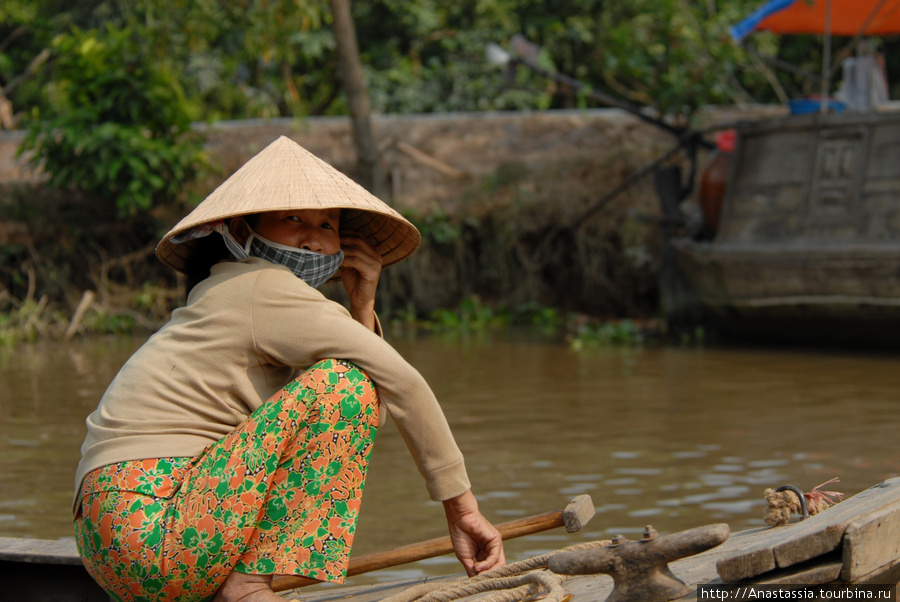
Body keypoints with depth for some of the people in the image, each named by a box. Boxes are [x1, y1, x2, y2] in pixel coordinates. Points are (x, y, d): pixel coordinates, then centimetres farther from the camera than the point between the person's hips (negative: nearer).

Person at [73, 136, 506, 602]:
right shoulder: (264, 287, -6)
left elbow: (370, 414, 19)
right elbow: (401, 383, -13)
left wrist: (362, 309, 9)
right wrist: (460, 506, -8)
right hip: (149, 528, -10)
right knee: (343, 382, -14)